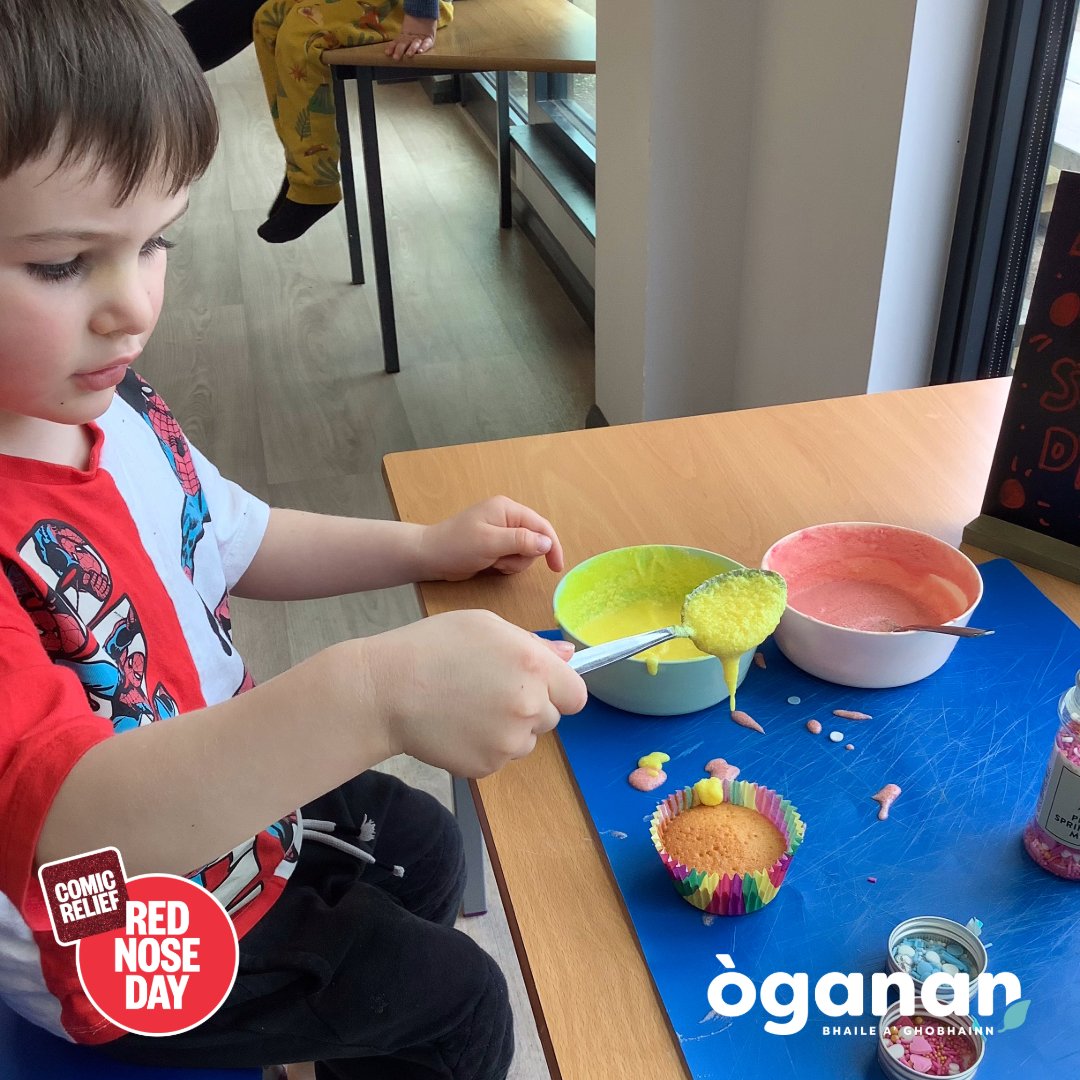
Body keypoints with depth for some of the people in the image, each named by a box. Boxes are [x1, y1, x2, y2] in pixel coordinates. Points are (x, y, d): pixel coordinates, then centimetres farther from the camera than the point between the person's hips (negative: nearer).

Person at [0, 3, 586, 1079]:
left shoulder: (104, 407, -10)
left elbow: (229, 539, 8)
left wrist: (428, 545, 2)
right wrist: (372, 697, -60)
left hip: (227, 800, 8)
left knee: (422, 844, 30)